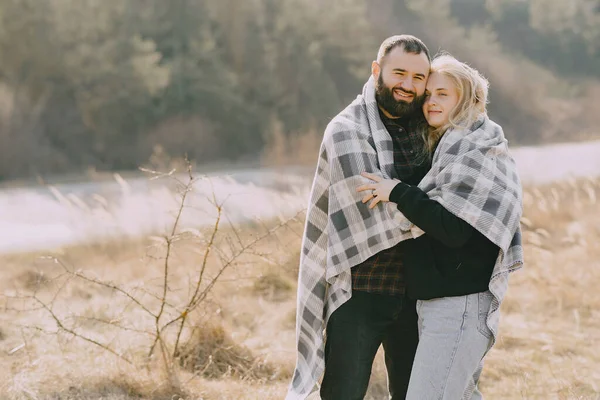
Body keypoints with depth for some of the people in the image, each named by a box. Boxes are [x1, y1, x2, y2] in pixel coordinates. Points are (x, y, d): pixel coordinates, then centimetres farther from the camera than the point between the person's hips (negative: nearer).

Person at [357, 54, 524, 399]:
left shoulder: (477, 150, -11)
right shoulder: (446, 147, 17)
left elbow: (455, 228, -20)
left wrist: (398, 193, -18)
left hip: (460, 303, -10)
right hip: (441, 299, 10)